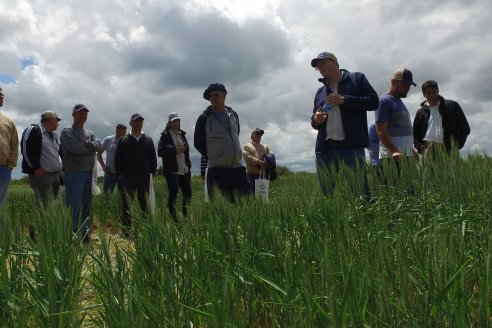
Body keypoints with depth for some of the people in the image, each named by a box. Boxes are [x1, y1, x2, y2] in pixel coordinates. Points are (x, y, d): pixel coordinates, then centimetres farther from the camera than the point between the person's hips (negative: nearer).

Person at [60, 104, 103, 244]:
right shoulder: (67, 131, 0)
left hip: (89, 173, 7)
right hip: (74, 173, -7)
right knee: (73, 207, -6)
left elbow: (100, 146, 2)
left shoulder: (90, 133, 19)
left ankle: (85, 234, 21)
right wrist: (91, 149, -3)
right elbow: (75, 148, -16)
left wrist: (85, 143, -11)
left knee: (87, 206, 12)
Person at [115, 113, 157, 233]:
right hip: (128, 177, -2)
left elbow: (153, 158, 14)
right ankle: (126, 229, 1)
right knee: (127, 204, -2)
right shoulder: (124, 140, 5)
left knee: (144, 204, 6)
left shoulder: (148, 140, 10)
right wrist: (119, 174, 2)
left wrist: (153, 172, 6)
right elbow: (117, 159, 7)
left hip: (144, 176, 2)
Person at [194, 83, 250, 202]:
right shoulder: (204, 118, -5)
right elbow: (198, 143, 3)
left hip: (237, 167, 5)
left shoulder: (233, 114, 9)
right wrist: (212, 157, 5)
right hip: (216, 170, -4)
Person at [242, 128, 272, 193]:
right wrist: (260, 162, -21)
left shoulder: (265, 147, 22)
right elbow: (248, 157, -8)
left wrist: (266, 164, -15)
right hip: (252, 174, -4)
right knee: (252, 193, -7)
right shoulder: (246, 146, 9)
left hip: (263, 174, 4)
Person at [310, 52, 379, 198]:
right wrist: (316, 120, 3)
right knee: (328, 195, 5)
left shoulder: (356, 78, 11)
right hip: (325, 148, 5)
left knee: (359, 193, -8)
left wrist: (344, 100, -9)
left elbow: (373, 101, 0)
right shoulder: (320, 92, 24)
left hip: (352, 146, -5)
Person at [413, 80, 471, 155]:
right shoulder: (421, 113, 15)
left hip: (448, 149, -1)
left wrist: (457, 145, 0)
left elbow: (465, 128, 11)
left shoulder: (451, 106, 10)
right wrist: (421, 149, 1)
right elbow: (415, 135, 18)